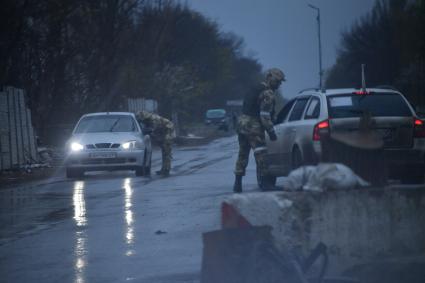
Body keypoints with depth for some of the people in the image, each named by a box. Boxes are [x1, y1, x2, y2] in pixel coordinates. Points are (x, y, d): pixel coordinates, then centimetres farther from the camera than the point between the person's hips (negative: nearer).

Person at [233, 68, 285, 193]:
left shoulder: (255, 90, 20)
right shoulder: (268, 93, -11)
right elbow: (265, 115, -18)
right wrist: (271, 131, -14)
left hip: (242, 123, 9)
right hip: (254, 127, -9)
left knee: (242, 154, 13)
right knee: (261, 154, -5)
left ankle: (237, 183, 14)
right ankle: (265, 183, -5)